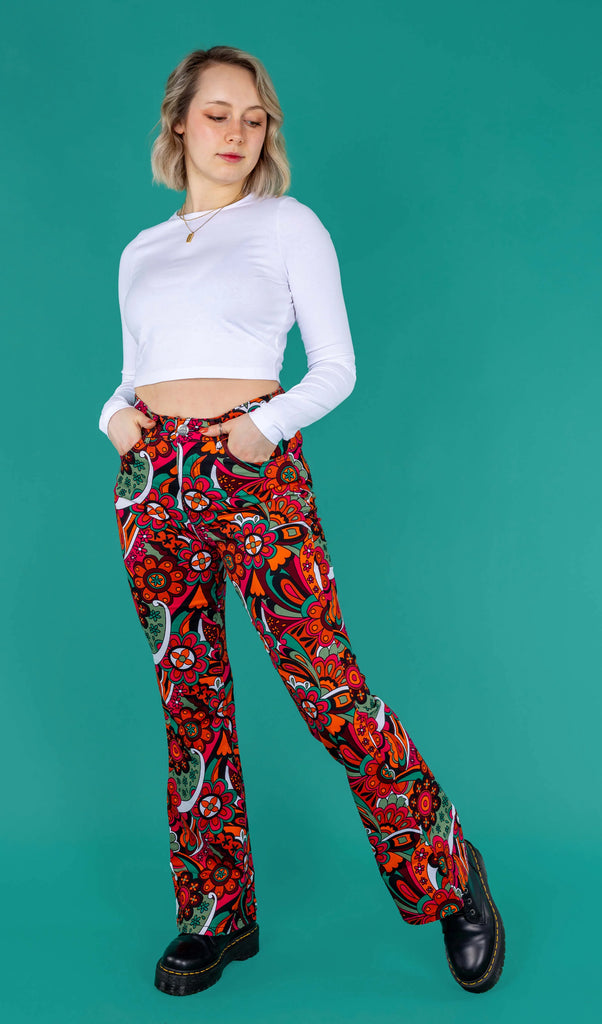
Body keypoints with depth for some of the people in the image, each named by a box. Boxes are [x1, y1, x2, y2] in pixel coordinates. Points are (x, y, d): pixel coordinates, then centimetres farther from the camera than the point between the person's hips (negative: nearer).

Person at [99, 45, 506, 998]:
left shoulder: (289, 224, 7)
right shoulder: (141, 252, 18)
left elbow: (337, 367, 4)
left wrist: (268, 423, -14)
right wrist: (115, 413, 0)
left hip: (254, 470, -4)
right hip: (153, 480, 5)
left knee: (327, 686, -8)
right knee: (188, 698, 6)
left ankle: (450, 874, 10)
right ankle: (217, 912, 20)